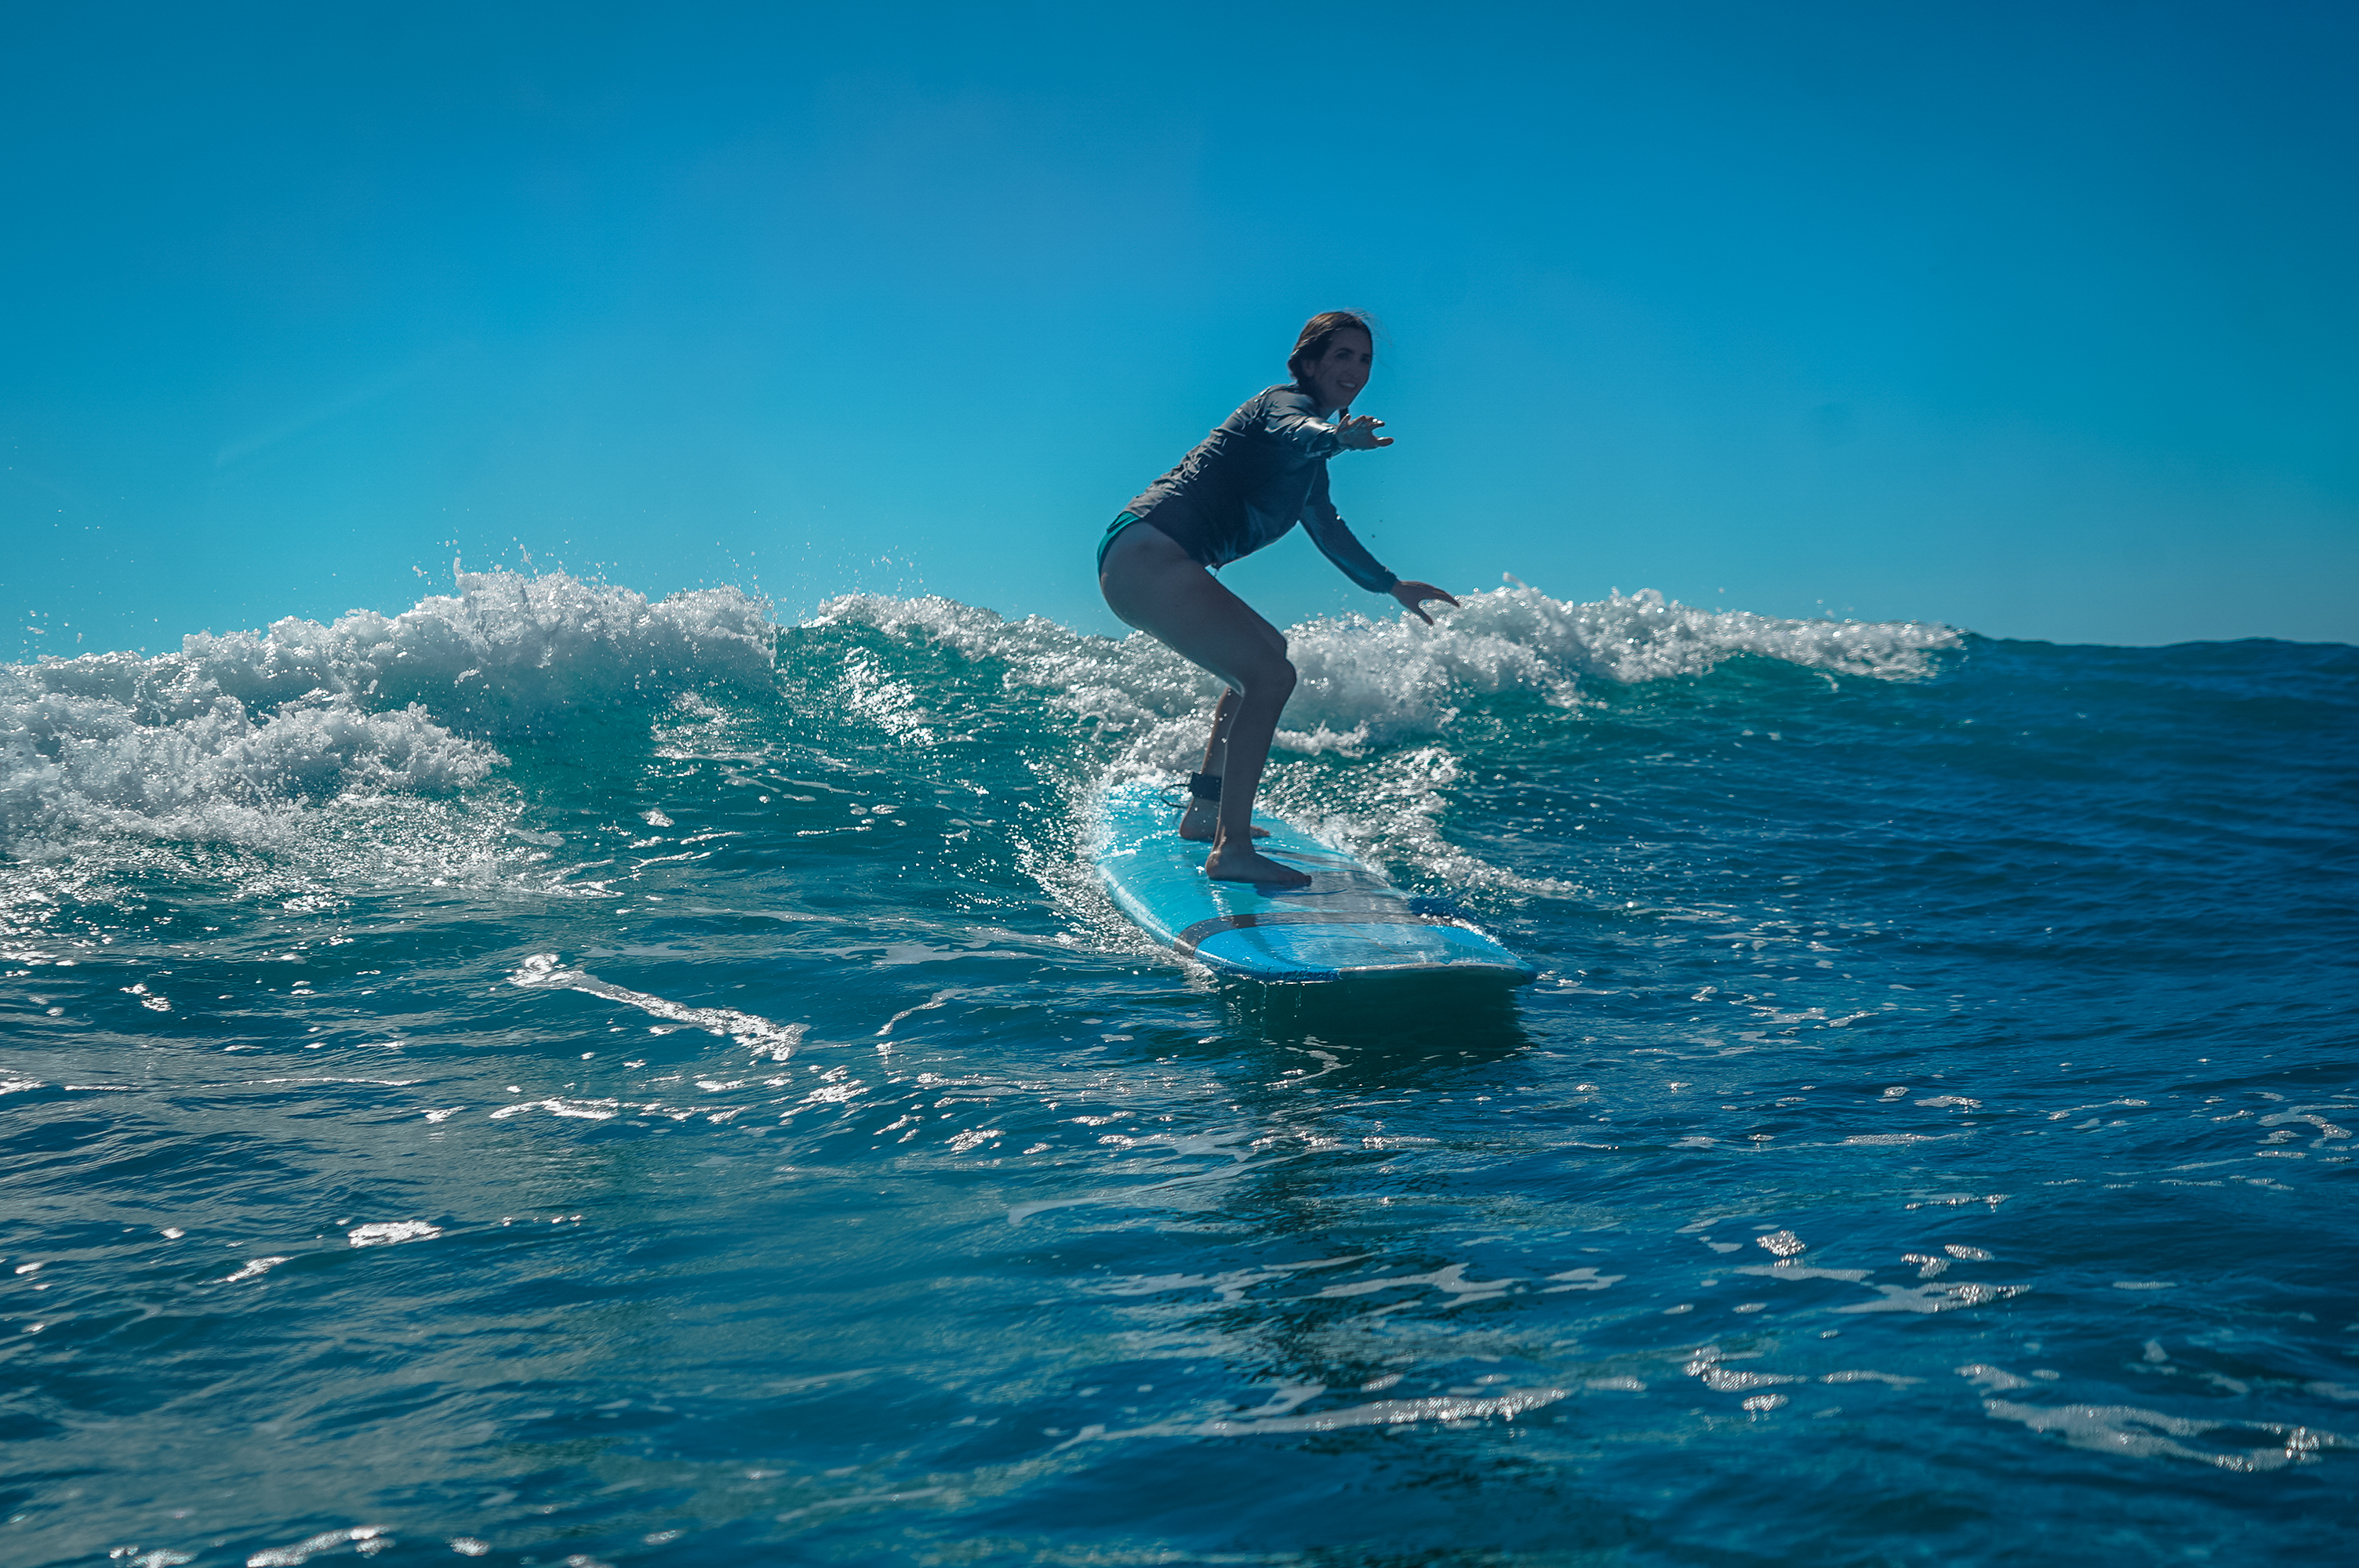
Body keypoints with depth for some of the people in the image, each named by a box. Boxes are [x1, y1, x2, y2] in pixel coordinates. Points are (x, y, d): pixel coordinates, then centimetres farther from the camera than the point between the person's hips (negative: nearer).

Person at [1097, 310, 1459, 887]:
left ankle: (1205, 811, 33)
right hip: (1148, 552, -11)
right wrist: (1339, 436, -54)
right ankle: (1232, 850, -22)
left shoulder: (1310, 465, 25)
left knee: (1267, 651, 30)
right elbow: (1295, 431, -31)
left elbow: (1329, 532, 41)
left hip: (1151, 565, 11)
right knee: (1270, 675, -20)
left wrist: (1393, 586, 52)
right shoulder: (1287, 402, -5)